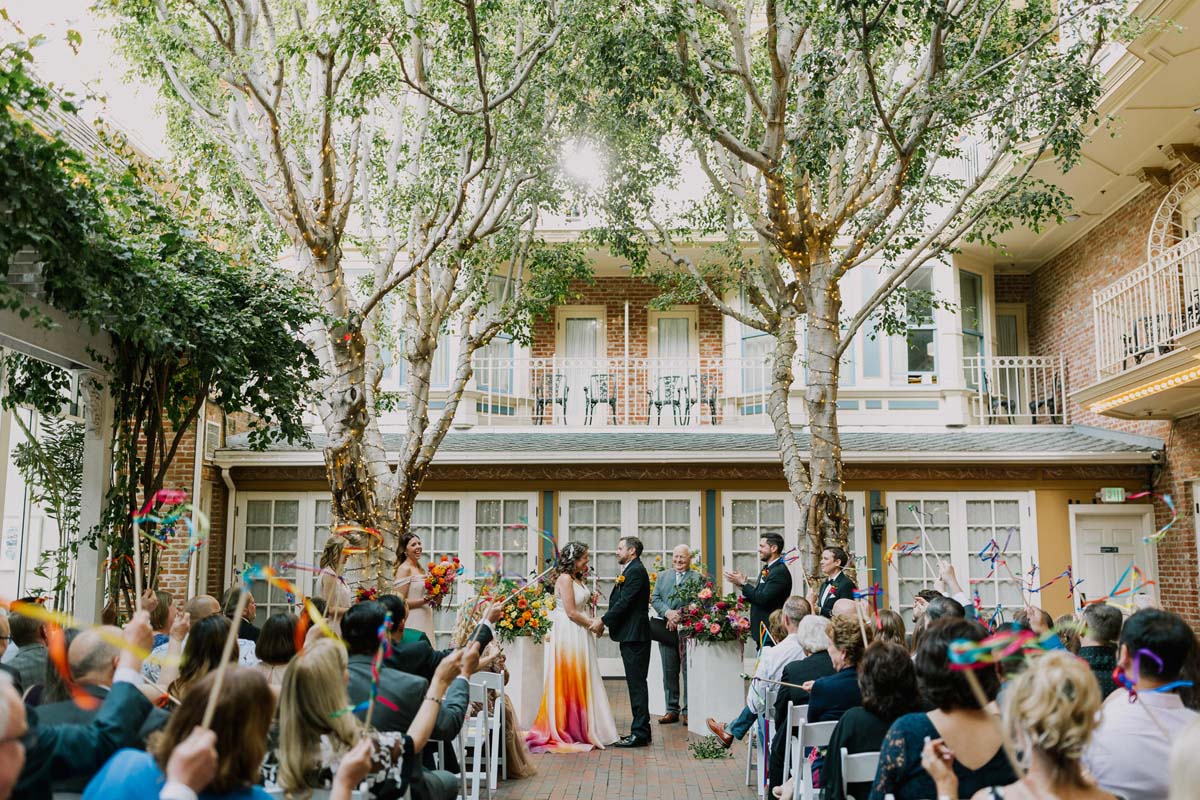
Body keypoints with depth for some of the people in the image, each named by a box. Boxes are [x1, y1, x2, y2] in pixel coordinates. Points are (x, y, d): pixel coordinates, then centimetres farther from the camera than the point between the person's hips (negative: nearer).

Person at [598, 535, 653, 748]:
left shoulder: (636, 571, -13)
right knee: (636, 683, 13)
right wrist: (604, 621, 5)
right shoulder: (630, 571, 18)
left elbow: (624, 602, -19)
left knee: (637, 684, -7)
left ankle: (640, 733, -4)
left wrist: (603, 621, -15)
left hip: (634, 637, -10)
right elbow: (619, 601, 16)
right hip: (630, 636, 10)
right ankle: (640, 731, 19)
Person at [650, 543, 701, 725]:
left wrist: (680, 617, -17)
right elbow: (655, 598, 6)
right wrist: (668, 613, -12)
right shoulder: (662, 576, 14)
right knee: (669, 671, 8)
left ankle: (688, 711, 6)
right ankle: (672, 709, 16)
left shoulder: (698, 578, 1)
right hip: (667, 630, 4)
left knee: (689, 671, -1)